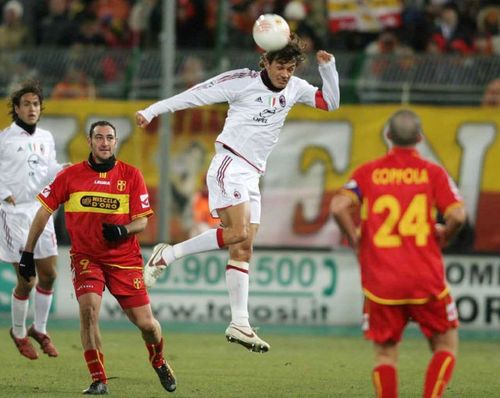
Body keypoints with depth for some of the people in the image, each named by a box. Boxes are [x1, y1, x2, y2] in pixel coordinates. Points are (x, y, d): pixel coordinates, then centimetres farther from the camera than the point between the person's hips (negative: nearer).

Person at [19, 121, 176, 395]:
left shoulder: (131, 175, -2)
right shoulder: (70, 176, -2)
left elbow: (142, 220, -2)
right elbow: (44, 211, 4)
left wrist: (123, 230, -24)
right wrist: (28, 253, 3)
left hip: (125, 259, 1)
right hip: (85, 257, 0)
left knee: (145, 323, -2)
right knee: (88, 308, -25)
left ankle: (158, 361, 33)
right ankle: (98, 380, -14)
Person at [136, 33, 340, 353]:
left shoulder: (295, 88, 12)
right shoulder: (243, 81, -5)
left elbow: (330, 102, 18)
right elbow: (197, 94, -3)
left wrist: (328, 68, 1)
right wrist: (153, 111, -4)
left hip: (251, 177, 7)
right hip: (229, 165, -7)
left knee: (243, 250, 1)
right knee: (238, 233, -24)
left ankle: (239, 323, -3)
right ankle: (166, 256, -14)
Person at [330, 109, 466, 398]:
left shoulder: (368, 172, 4)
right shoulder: (433, 172, 1)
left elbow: (339, 207, -10)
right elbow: (457, 215, -12)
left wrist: (356, 241, 5)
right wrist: (442, 238, 9)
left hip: (381, 280, 1)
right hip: (426, 278, -1)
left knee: (386, 354, 10)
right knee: (446, 346, 14)